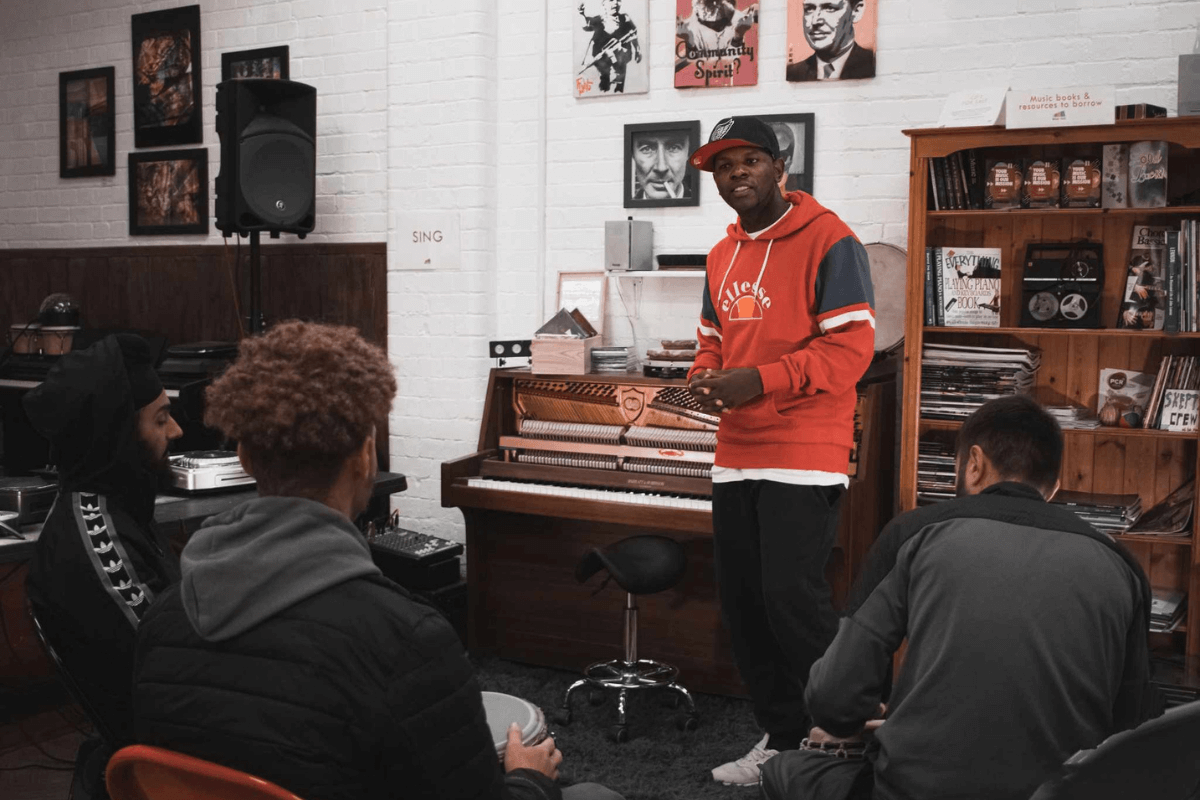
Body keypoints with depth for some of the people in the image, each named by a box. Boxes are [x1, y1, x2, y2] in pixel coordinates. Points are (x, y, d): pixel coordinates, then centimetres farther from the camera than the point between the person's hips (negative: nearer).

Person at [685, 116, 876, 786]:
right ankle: (783, 739, 26)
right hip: (737, 456, 8)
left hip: (804, 456, -8)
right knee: (742, 600, 10)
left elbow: (850, 348, -14)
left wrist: (760, 381, -22)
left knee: (792, 595, -13)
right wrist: (706, 378, 0)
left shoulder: (828, 240, -7)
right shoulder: (723, 256, 17)